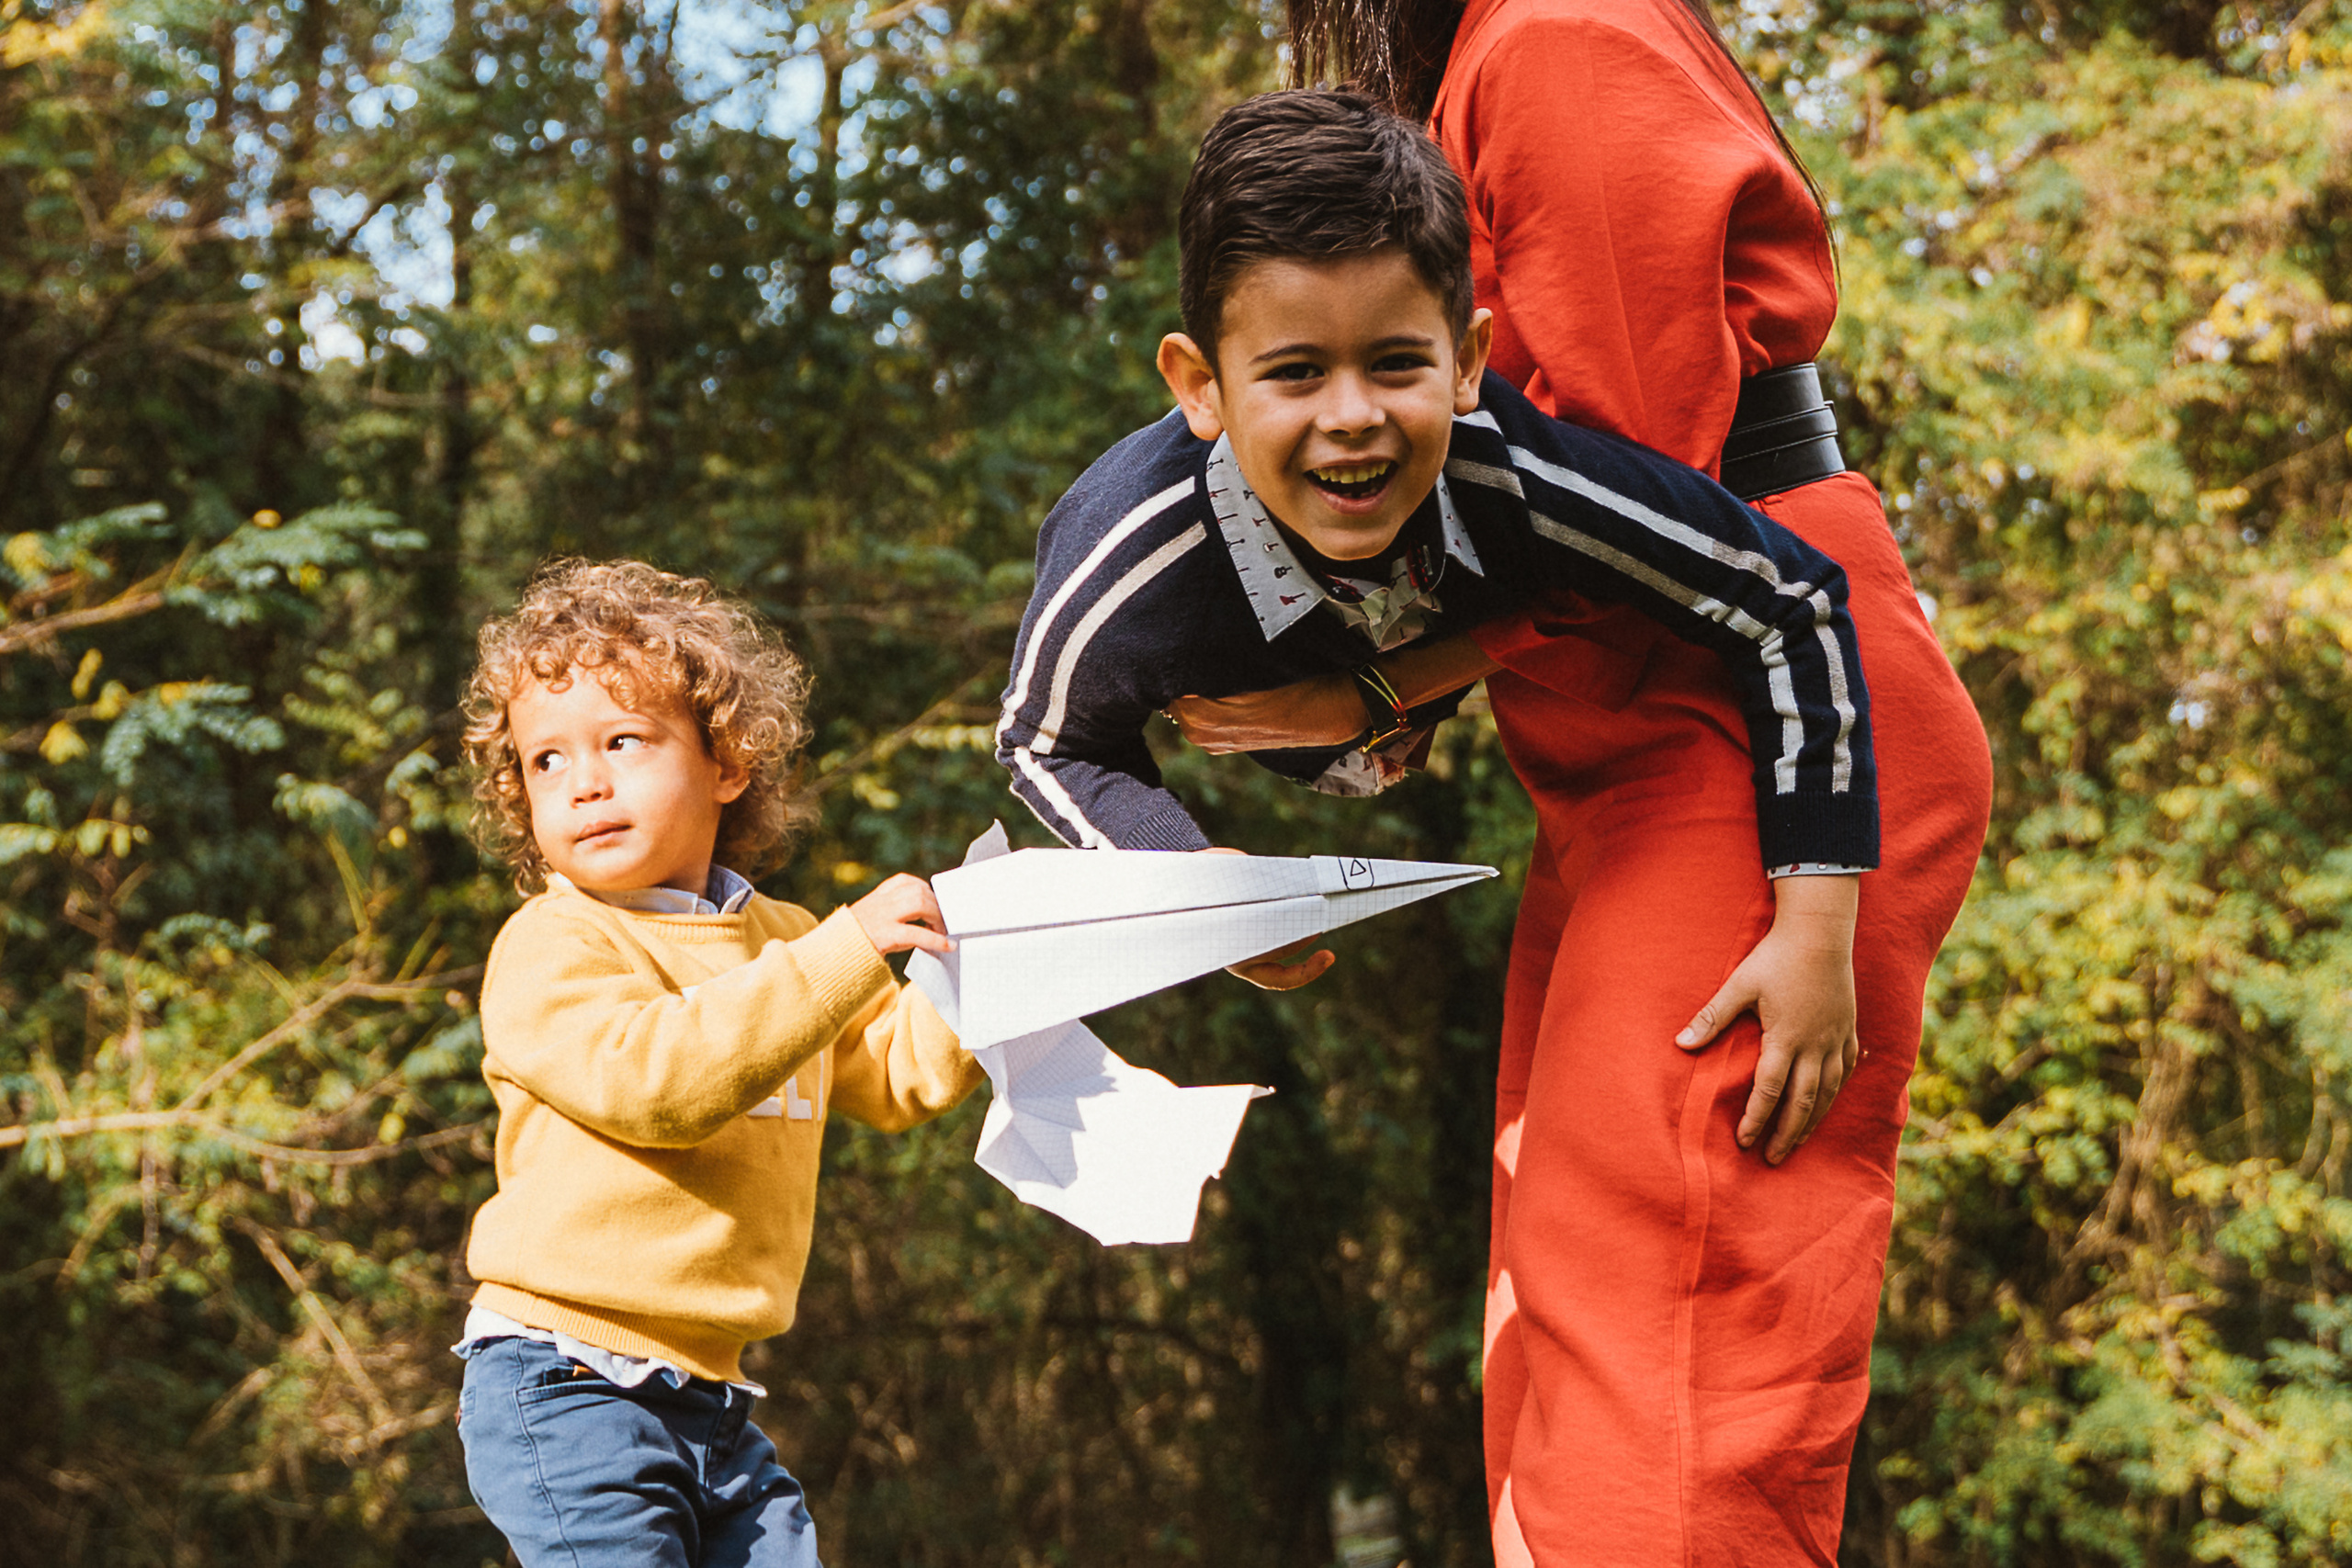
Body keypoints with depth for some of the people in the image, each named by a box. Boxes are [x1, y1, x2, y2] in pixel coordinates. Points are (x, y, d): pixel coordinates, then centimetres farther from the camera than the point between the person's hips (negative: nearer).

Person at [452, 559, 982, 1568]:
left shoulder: (778, 942, 16)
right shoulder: (552, 947, -8)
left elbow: (901, 1075, 25)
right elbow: (655, 1078, -25)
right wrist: (844, 955, -28)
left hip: (710, 1398, 7)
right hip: (567, 1390, -6)